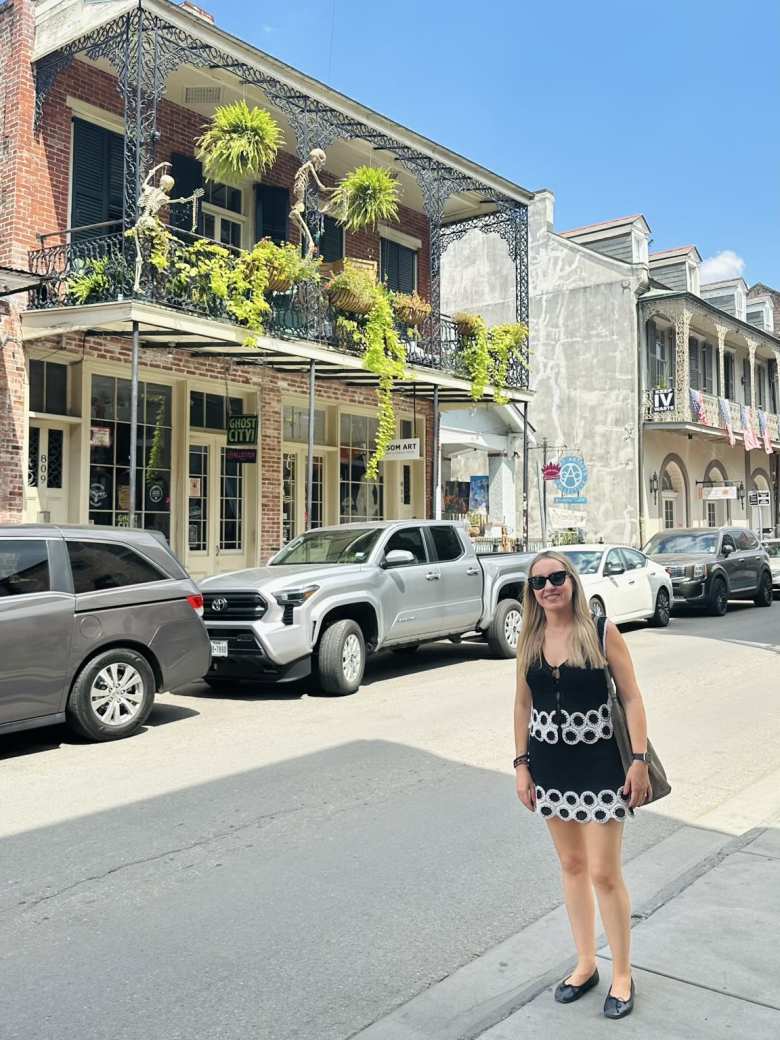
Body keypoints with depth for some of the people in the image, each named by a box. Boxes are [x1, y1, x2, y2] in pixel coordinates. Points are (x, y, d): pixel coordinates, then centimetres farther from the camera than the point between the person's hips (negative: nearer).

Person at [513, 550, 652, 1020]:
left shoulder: (601, 632, -11)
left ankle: (623, 975, 23)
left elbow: (632, 697, -9)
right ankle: (586, 964, 34)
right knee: (572, 865, 16)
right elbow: (523, 703, 7)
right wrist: (521, 763, 5)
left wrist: (640, 760, -13)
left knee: (605, 873, 2)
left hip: (599, 762, -4)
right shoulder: (529, 640, 0)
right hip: (549, 764, 4)